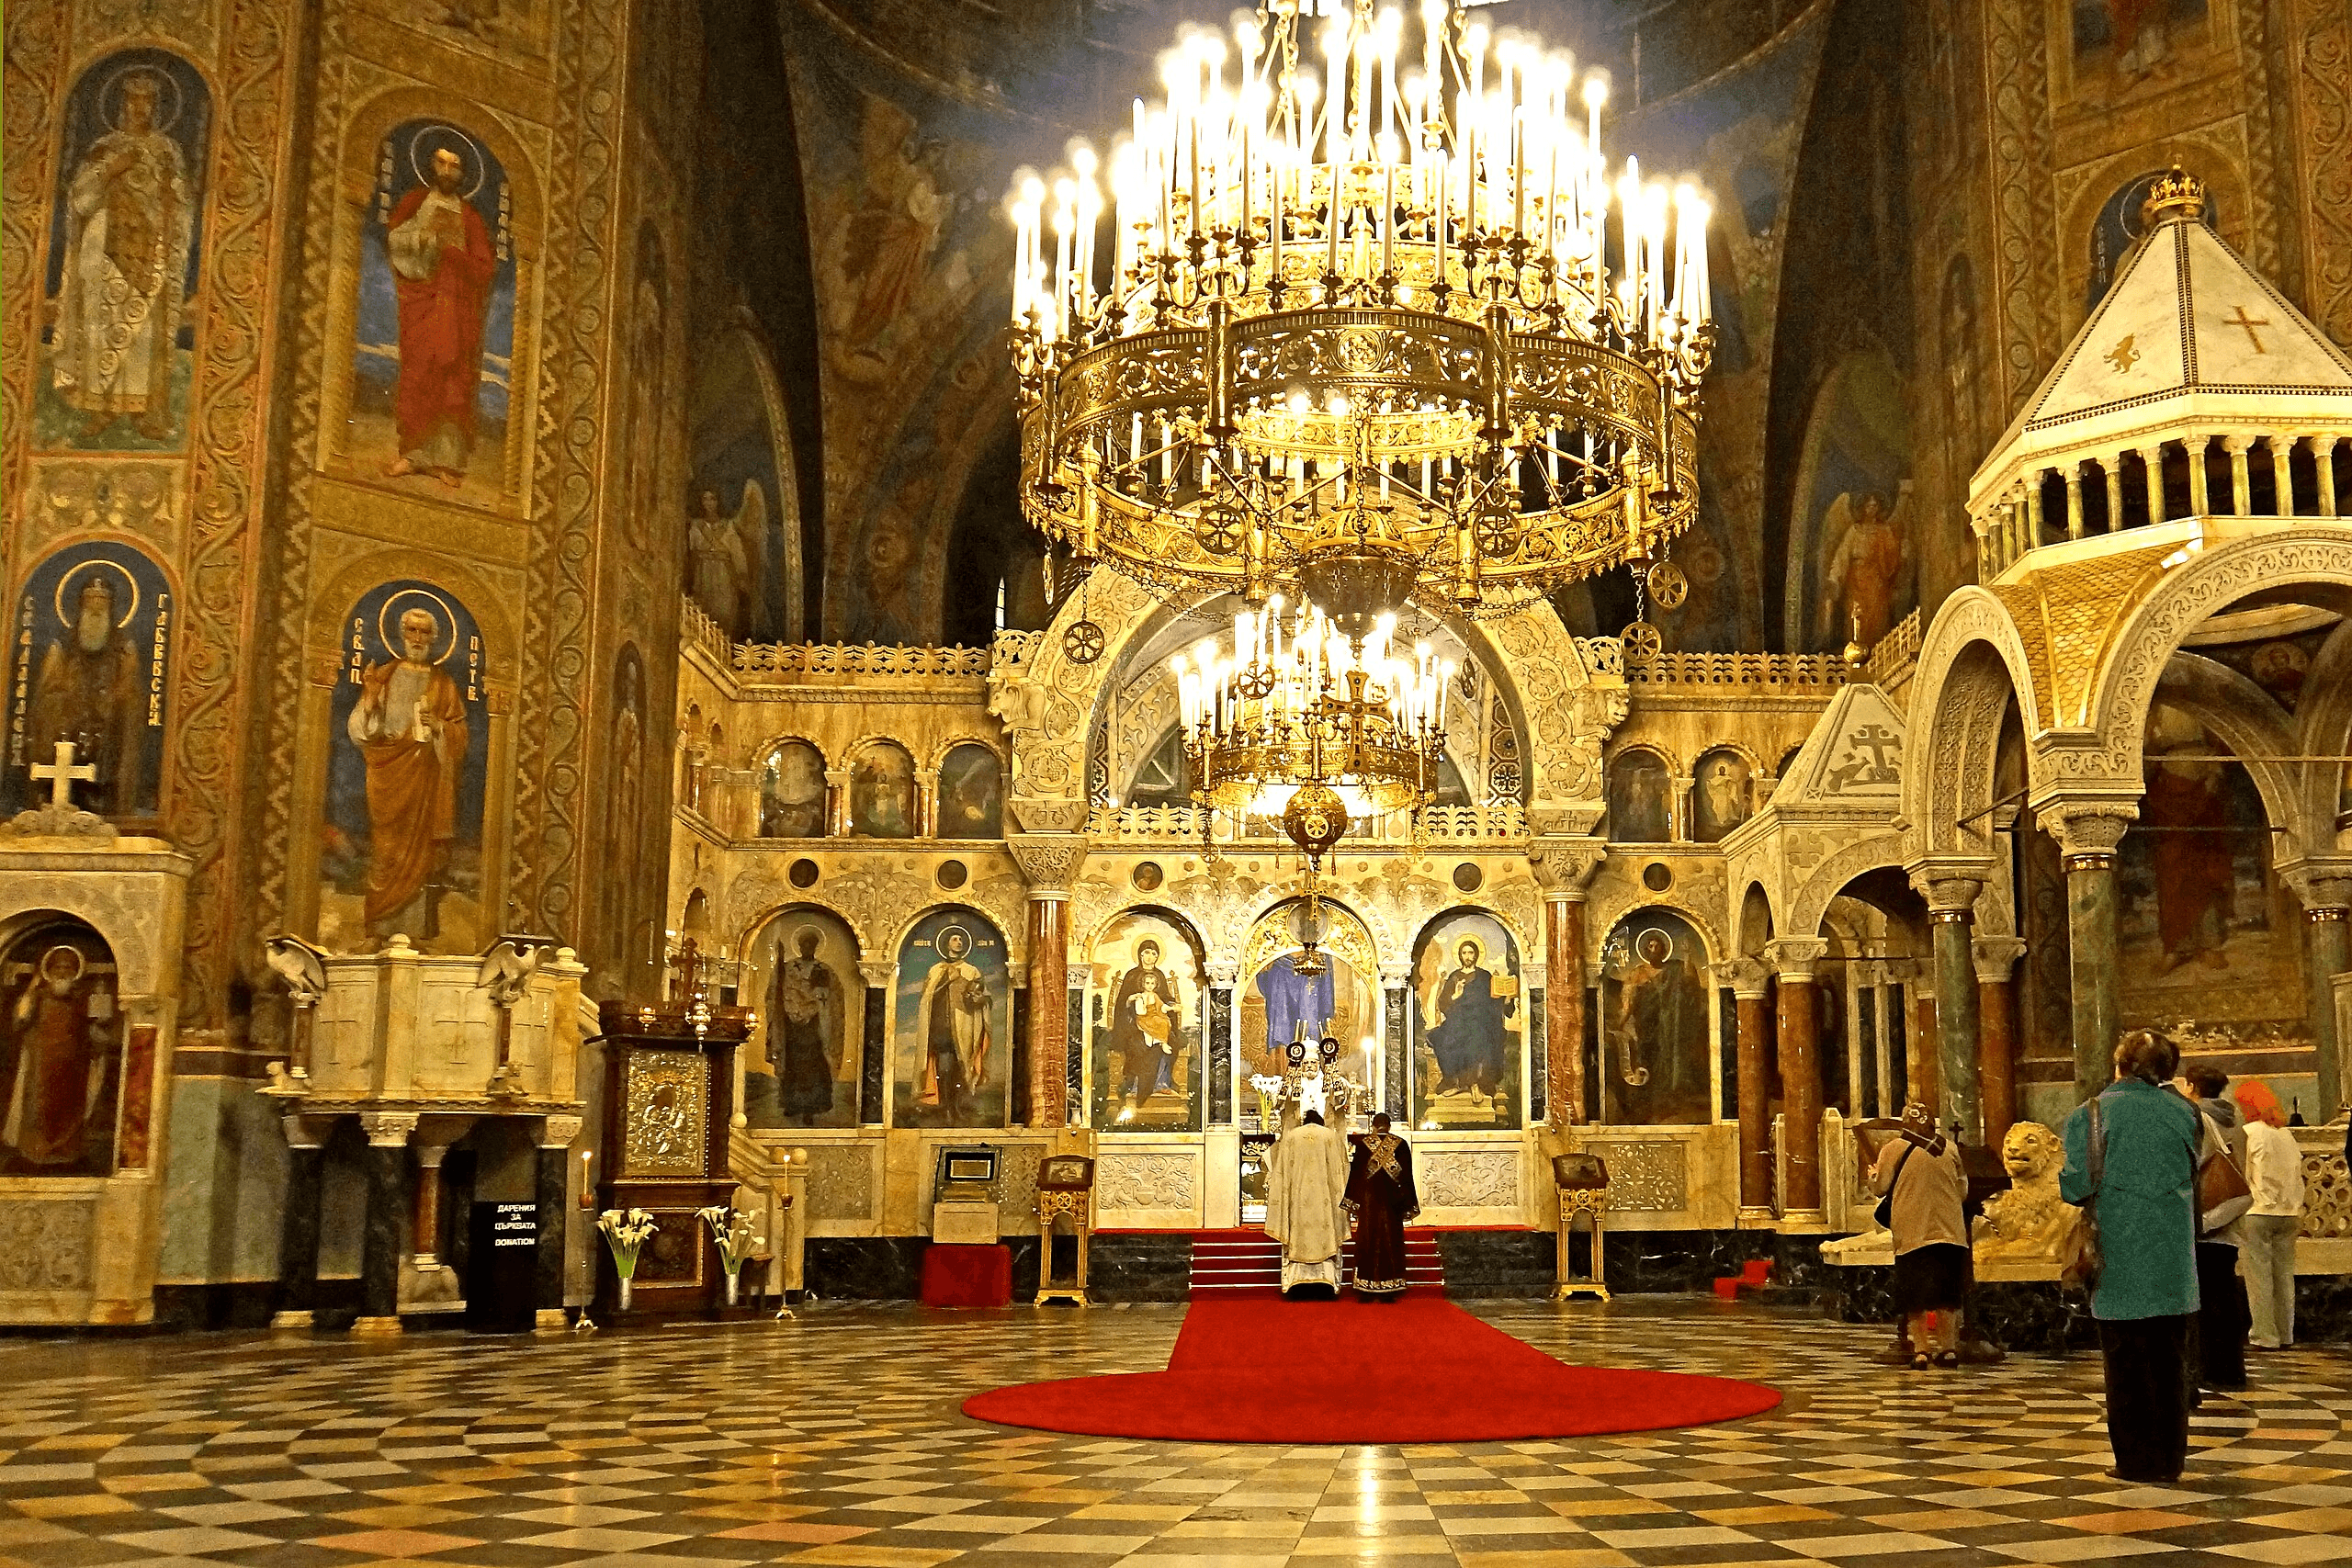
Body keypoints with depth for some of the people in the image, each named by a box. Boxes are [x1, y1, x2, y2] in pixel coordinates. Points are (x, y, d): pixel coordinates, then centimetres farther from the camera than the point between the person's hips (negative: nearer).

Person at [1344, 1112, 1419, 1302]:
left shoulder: (1363, 1143, -3)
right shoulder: (1401, 1144, -1)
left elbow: (1355, 1172, -1)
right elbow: (1407, 1175, 1)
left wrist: (1352, 1202, 6)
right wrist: (1408, 1205, 8)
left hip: (1368, 1200, -1)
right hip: (1391, 1200, 1)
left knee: (1368, 1240, 5)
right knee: (1391, 1241, 5)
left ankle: (1368, 1287, 3)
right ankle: (1390, 1289, 4)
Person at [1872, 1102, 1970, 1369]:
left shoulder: (1894, 1149, -7)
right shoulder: (1950, 1148, 5)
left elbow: (1880, 1187, -2)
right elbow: (1963, 1190, 13)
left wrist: (1873, 1175, 19)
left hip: (1912, 1234, -3)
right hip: (1949, 1231, 3)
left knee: (1915, 1298, 3)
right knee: (1947, 1295, 12)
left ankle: (1920, 1351, -1)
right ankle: (1948, 1349, 13)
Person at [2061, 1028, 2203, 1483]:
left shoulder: (2090, 1114, -6)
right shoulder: (2183, 1112, 3)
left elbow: (2076, 1185, -10)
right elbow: (2194, 1175, 7)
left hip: (2120, 1257, -2)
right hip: (2174, 1258, 3)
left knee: (2126, 1362, 6)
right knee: (2169, 1360, 9)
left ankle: (2135, 1460, 9)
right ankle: (2169, 1459, 13)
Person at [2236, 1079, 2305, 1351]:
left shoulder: (2249, 1132, -11)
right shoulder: (2287, 1134, 10)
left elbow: (2241, 1174, -12)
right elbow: (2298, 1173, 13)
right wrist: (2297, 1209, 19)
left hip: (2258, 1213, -6)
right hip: (2287, 1214, 6)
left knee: (2259, 1276, -2)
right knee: (2284, 1275, 11)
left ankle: (2266, 1336, -1)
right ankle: (2286, 1335, 15)